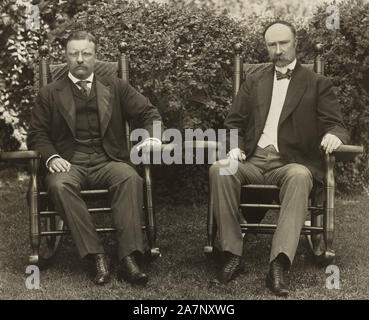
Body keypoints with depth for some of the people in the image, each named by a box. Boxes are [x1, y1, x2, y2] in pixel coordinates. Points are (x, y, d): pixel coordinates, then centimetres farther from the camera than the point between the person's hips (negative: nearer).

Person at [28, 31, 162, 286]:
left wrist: (153, 138, -8)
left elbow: (149, 112, 14)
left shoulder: (115, 87, 18)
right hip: (70, 163, 0)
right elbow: (37, 135, 11)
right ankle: (97, 258, -33)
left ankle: (128, 259, -36)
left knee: (131, 178, -33)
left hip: (108, 161, 1)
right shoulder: (49, 95, 15)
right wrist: (52, 157, -10)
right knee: (59, 185, -35)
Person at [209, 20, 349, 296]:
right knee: (219, 170, -29)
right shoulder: (254, 82, 21)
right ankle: (233, 254, -22)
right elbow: (233, 124, 17)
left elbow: (335, 125, 5)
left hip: (293, 163, -2)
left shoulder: (317, 84, 13)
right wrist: (234, 148, -5)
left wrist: (334, 136, -21)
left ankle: (278, 265, -41)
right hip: (253, 161, 3)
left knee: (299, 177, -38)